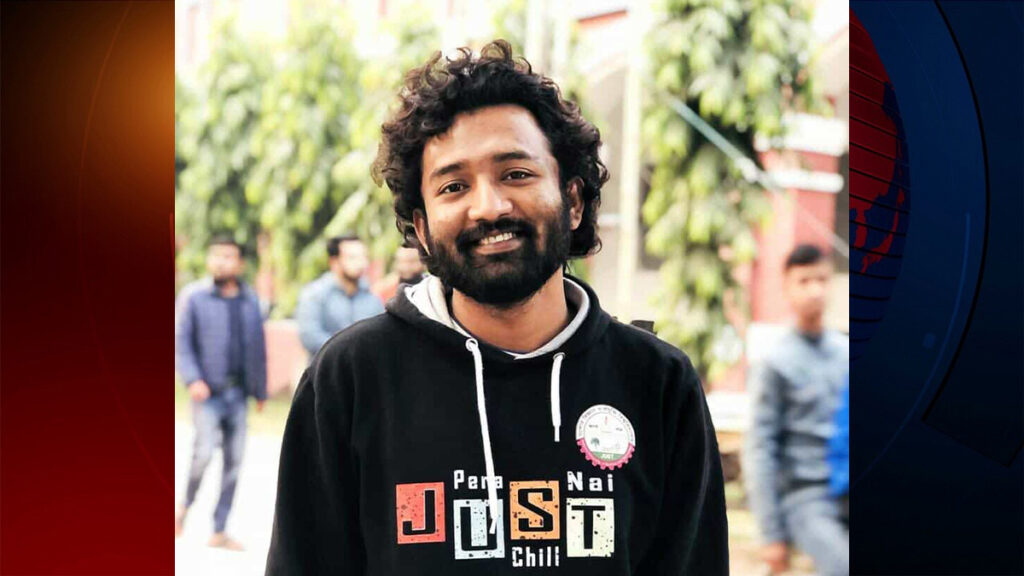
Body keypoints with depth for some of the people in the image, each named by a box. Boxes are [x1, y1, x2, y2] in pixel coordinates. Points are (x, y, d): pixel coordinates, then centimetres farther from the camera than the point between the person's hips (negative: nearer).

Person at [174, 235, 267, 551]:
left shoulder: (249, 299, 11)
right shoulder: (193, 296, 1)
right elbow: (181, 343, -1)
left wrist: (260, 390, 16)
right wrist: (193, 379, -14)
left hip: (238, 393, 4)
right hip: (207, 391, -4)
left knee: (234, 460, 3)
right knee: (205, 450, -18)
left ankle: (219, 530, 13)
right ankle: (185, 505, 10)